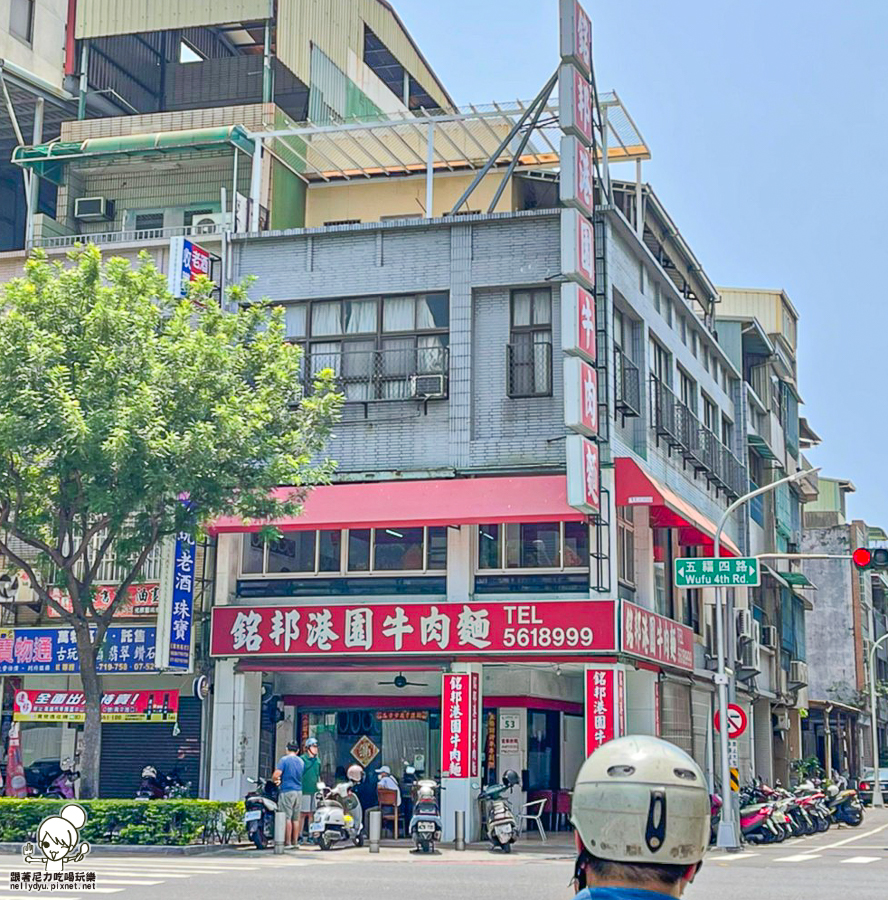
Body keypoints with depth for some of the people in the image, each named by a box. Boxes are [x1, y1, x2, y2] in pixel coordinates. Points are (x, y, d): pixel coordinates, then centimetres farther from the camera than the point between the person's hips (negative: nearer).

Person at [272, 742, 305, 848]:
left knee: (287, 817, -4)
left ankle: (287, 842, -5)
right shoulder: (301, 761, 13)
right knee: (296, 818, 9)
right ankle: (295, 841, 11)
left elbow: (276, 775, -18)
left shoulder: (284, 760, -7)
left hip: (287, 791, -6)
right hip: (299, 791, 6)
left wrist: (275, 780, 7)